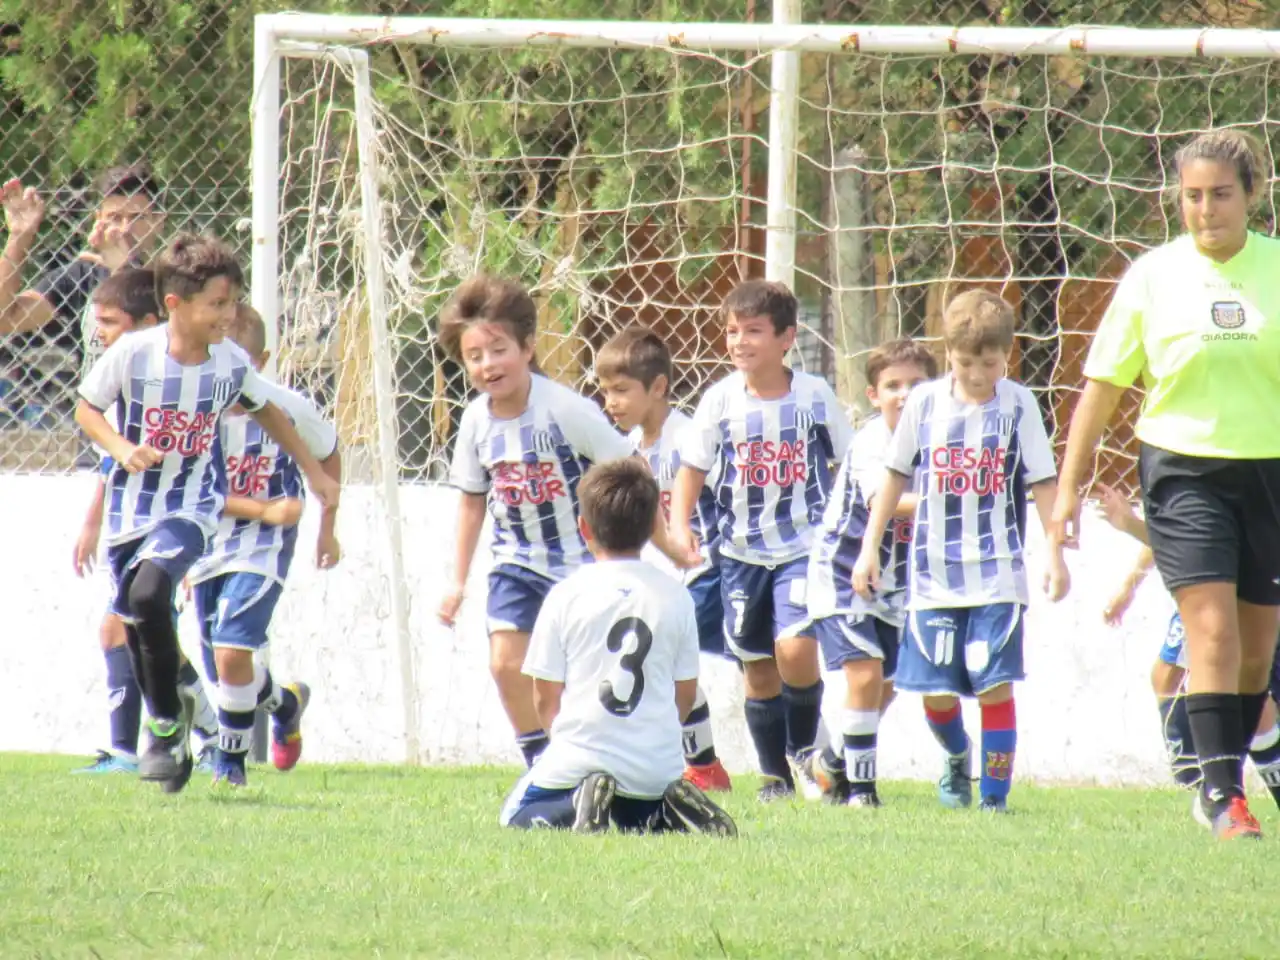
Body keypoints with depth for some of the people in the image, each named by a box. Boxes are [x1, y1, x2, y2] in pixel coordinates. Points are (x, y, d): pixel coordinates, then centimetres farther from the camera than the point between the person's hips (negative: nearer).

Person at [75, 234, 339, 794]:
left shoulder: (231, 364, -7)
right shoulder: (132, 355, -15)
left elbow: (265, 411, 13)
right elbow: (87, 409, 0)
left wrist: (314, 472, 19)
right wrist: (120, 447, -19)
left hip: (190, 506, -1)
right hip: (130, 507, 1)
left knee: (149, 593, -26)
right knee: (134, 620, 7)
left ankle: (168, 723, -10)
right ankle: (167, 730, 28)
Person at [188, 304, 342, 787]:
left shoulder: (289, 408, -11)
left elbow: (328, 456, 9)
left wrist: (327, 528, 13)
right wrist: (265, 510, -25)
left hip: (262, 550, -3)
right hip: (209, 546, 3)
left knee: (231, 652, -20)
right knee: (224, 671, 13)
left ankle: (231, 759, -1)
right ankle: (285, 702, 46)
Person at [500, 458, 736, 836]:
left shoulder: (566, 595, -5)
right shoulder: (675, 597, 2)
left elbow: (545, 697, -1)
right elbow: (686, 693, 9)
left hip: (580, 758, -3)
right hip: (658, 761, 3)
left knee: (515, 817, 20)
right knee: (639, 818, 32)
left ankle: (579, 805, -13)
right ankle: (672, 813, -5)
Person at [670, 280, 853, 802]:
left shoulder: (815, 395, -5)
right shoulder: (720, 400, -3)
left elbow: (849, 463, 5)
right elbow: (692, 468, 4)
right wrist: (680, 523, -11)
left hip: (805, 547, -2)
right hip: (742, 552, 2)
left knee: (795, 649, -19)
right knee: (757, 667, 7)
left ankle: (804, 749, 6)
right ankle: (775, 774, 21)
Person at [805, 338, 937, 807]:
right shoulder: (870, 443, -21)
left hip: (892, 587, 7)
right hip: (843, 575, -7)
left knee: (883, 688, 13)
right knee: (865, 675, -18)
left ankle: (833, 763, 35)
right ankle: (860, 784, -7)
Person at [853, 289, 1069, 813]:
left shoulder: (1017, 405, -1)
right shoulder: (924, 402, 3)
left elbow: (1043, 484, 2)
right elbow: (895, 476, 11)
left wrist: (1056, 555, -4)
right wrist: (869, 548, 10)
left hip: (998, 576, -2)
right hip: (934, 574, 2)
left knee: (995, 685, -9)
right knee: (935, 691, 3)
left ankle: (994, 794, 0)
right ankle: (957, 760, 33)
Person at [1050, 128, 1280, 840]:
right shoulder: (1153, 276, 0)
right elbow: (1104, 386, 6)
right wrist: (1070, 485, 5)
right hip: (1183, 467, -2)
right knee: (1212, 626, -15)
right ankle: (1222, 796, -16)